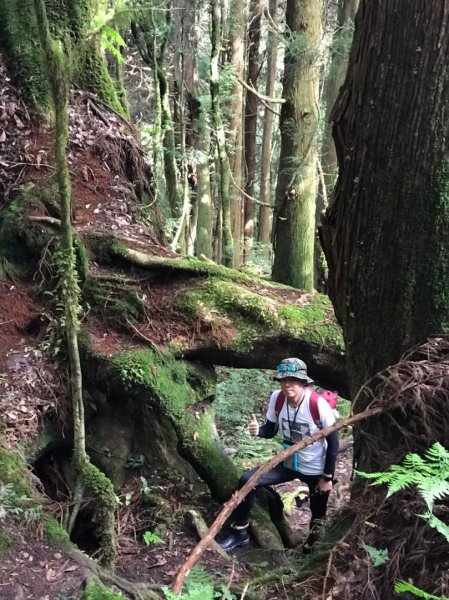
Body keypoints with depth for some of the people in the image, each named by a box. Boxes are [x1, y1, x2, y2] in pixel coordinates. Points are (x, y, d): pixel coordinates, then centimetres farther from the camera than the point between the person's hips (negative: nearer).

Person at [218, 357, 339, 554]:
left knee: (318, 515, 11)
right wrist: (258, 430, -24)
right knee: (247, 481, -10)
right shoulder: (276, 398, -14)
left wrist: (327, 477, -13)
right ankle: (240, 533, 8)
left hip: (316, 469, -4)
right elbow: (271, 431, 0)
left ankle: (311, 549, 40)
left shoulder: (319, 404, -26)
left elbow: (333, 442, -16)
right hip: (288, 463, 4)